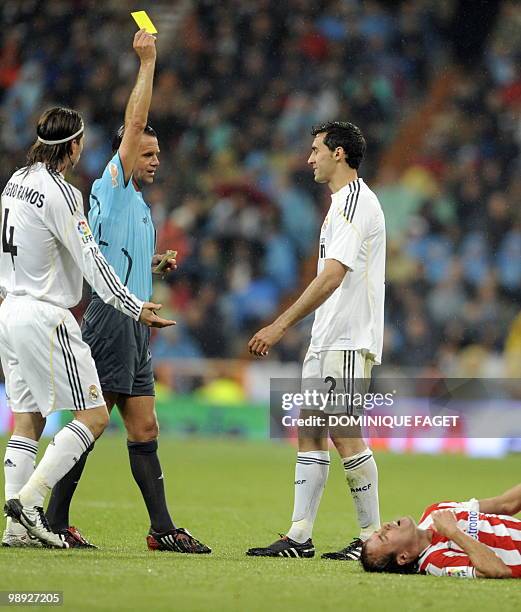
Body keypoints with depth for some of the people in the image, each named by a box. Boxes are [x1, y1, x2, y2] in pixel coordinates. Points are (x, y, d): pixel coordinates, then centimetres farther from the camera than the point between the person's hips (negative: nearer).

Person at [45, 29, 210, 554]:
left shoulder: (137, 204, 23)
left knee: (144, 429, 6)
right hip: (111, 319, -9)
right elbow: (134, 122, -11)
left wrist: (153, 264, 17)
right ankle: (53, 521, -6)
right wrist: (147, 61, -7)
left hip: (132, 324, 9)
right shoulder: (112, 186, -2)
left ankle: (162, 529, 5)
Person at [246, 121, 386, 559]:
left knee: (345, 435, -9)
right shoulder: (344, 202, 19)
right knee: (309, 432, 6)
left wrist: (281, 326, -25)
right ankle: (300, 536, 6)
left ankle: (372, 536, -2)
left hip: (349, 341, -10)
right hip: (327, 340, 10)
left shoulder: (356, 201, -13)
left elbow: (332, 277, -23)